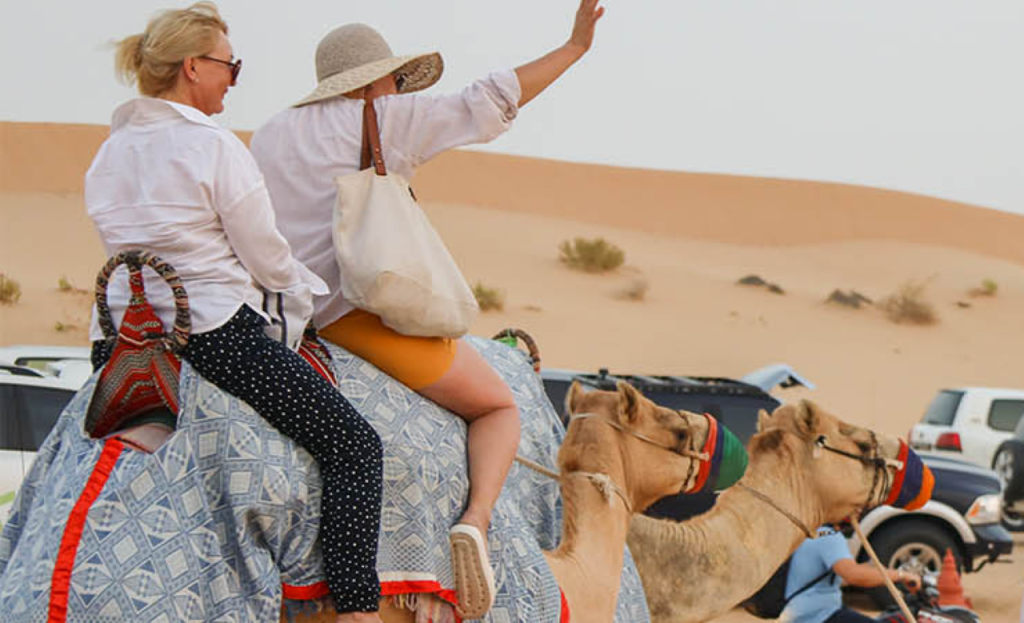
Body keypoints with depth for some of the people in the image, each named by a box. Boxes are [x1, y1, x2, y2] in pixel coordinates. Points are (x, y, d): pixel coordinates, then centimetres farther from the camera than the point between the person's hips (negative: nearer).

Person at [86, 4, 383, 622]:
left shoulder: (107, 155, 13)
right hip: (214, 334, -7)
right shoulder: (214, 146, -9)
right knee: (354, 443, -3)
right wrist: (313, 291, 16)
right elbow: (268, 257, -4)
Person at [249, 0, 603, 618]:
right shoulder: (385, 118, 0)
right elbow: (491, 102, -1)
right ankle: (477, 519, -14)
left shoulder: (270, 134, 16)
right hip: (371, 311, -5)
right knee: (499, 406, 10)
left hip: (289, 314, 6)